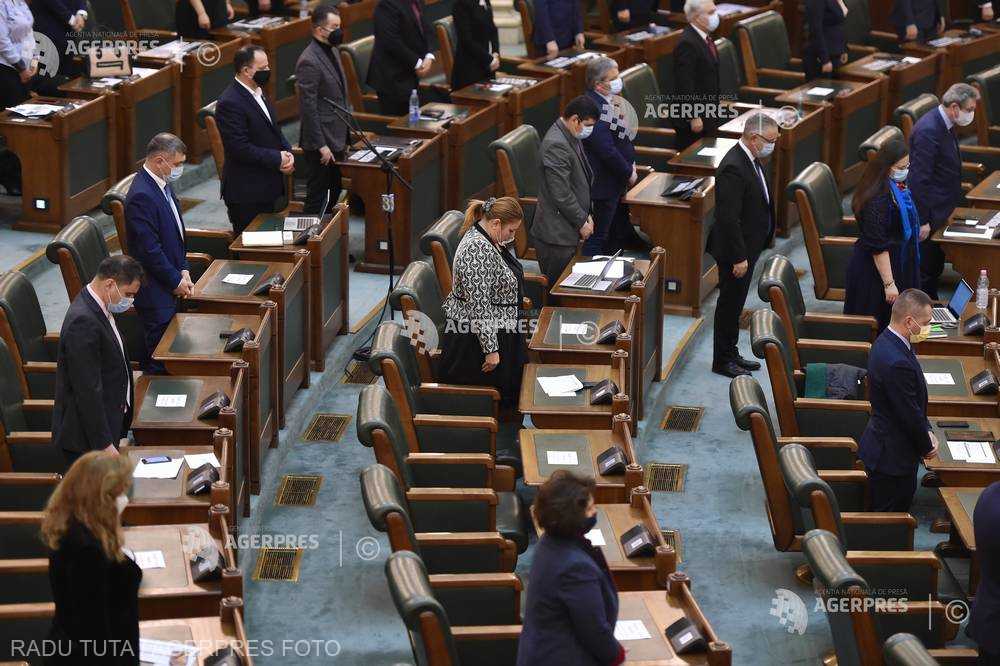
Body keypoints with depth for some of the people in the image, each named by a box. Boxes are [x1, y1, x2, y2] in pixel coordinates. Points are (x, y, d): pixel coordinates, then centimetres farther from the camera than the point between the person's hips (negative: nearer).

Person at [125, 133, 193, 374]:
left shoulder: (162, 184, 8)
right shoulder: (142, 196, -23)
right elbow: (149, 250, -22)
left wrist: (183, 270, 6)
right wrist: (176, 281, -13)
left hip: (169, 284, 10)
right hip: (155, 291, -10)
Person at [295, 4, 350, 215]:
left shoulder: (332, 51, 10)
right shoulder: (309, 61, -21)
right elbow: (308, 107, -21)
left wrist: (346, 134, 19)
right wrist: (321, 145, -21)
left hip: (337, 138, 9)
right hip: (321, 142, -9)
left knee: (335, 191, 17)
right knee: (317, 195, 0)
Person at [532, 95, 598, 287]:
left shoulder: (571, 137, 11)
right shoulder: (556, 145, -22)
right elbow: (561, 194, -22)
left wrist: (585, 215, 14)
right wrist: (581, 222, -11)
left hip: (567, 231, 10)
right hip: (555, 234, -10)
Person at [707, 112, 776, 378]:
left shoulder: (750, 159, 6)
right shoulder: (733, 167, -26)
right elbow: (729, 218, -27)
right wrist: (739, 257, -24)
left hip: (748, 246, 10)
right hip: (736, 249, -10)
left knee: (734, 303, 20)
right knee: (729, 304, 3)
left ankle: (731, 354, 32)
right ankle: (722, 360, 15)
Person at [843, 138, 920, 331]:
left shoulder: (899, 187, 4)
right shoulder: (878, 198, -26)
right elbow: (878, 246, -26)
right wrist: (889, 284, -25)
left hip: (899, 264, 10)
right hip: (878, 270, -10)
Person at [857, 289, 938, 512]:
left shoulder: (888, 341, 1)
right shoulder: (897, 363, -32)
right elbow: (910, 414, -22)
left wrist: (927, 432, 4)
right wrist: (927, 447, -5)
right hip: (891, 456, -10)